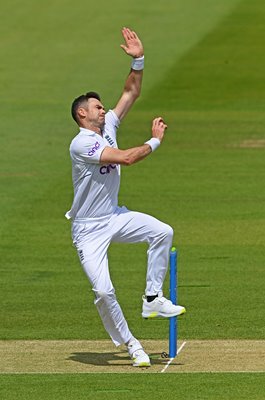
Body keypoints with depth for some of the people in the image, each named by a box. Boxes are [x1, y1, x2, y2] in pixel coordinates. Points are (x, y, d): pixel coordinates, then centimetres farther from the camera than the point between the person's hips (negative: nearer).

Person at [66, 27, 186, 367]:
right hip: (89, 229, -8)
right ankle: (129, 343, 3)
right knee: (103, 291, -15)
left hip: (114, 217, 8)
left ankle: (152, 299, -4)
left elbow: (131, 93, 5)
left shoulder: (108, 127, 4)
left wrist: (138, 60, -9)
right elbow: (126, 158, -28)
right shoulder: (81, 144, -21)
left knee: (162, 232, -13)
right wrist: (155, 140, -15)